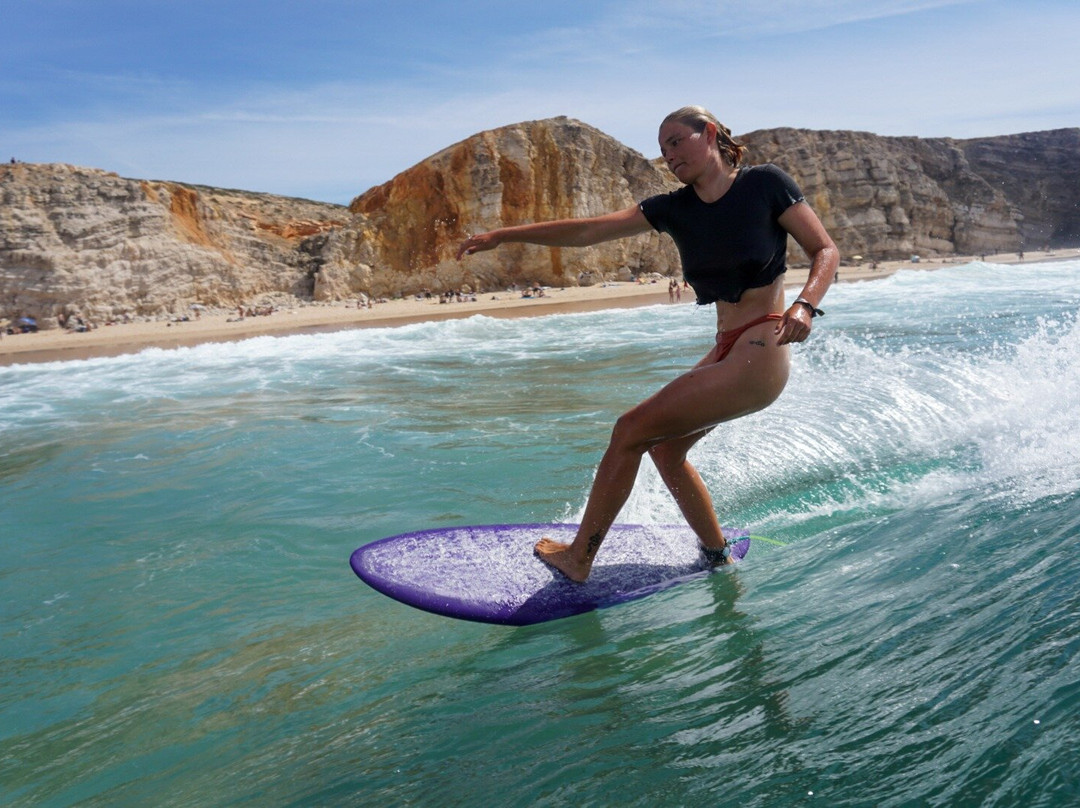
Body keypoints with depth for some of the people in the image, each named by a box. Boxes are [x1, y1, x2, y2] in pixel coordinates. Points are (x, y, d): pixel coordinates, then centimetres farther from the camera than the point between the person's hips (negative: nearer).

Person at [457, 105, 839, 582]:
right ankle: (717, 556, 34)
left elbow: (825, 250, -3)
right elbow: (588, 231, 5)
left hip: (759, 357, -7)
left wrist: (804, 305, -23)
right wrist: (503, 235, 2)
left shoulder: (765, 184, -6)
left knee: (631, 431, -9)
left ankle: (578, 559, 3)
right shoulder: (676, 209, 8)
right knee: (664, 449, 16)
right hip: (726, 355, 8)